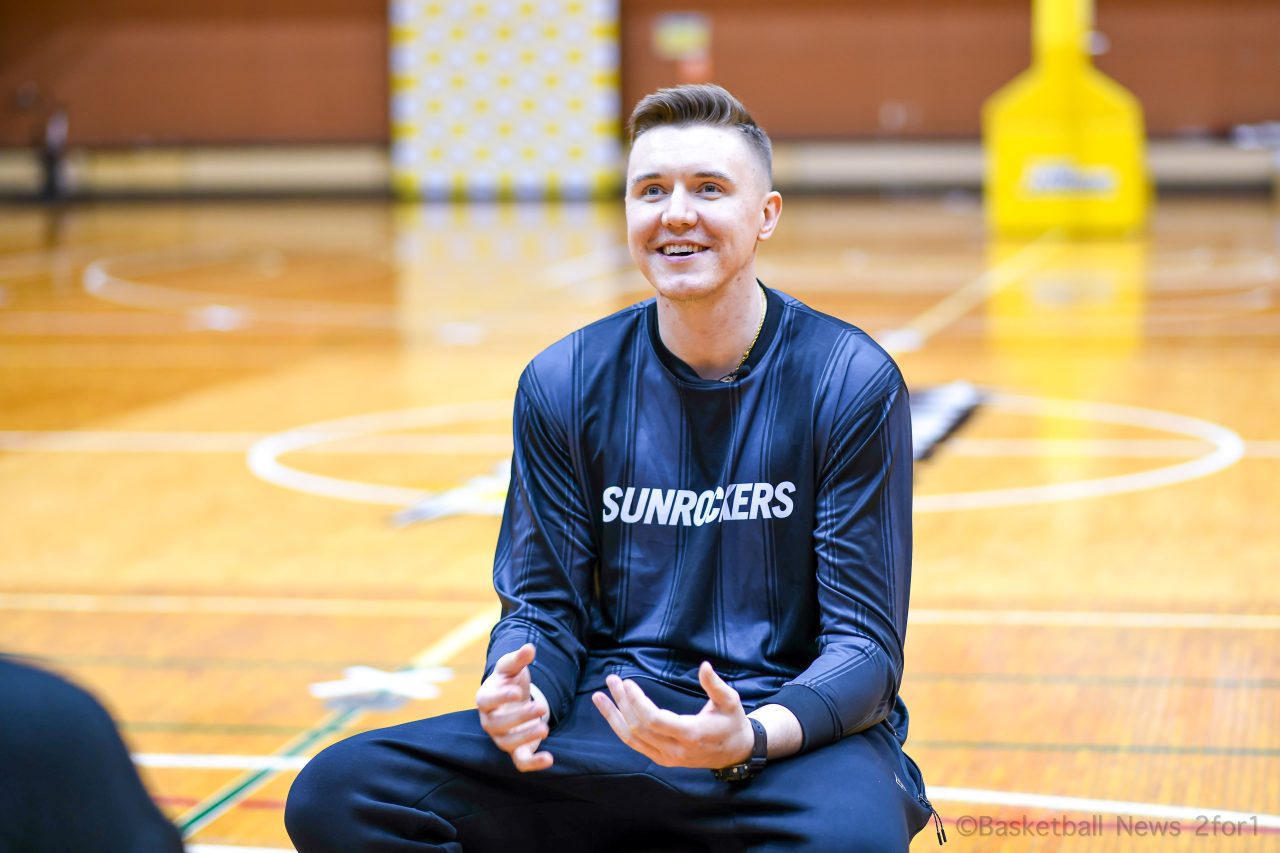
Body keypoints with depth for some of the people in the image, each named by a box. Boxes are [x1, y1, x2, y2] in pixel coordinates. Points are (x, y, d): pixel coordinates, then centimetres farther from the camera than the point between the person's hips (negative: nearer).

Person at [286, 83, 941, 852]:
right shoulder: (565, 384, 4)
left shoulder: (850, 382, -6)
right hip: (615, 723, 3)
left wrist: (750, 738, -29)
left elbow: (864, 644, -8)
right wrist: (518, 698, -19)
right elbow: (545, 607, 6)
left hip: (797, 730, -3)